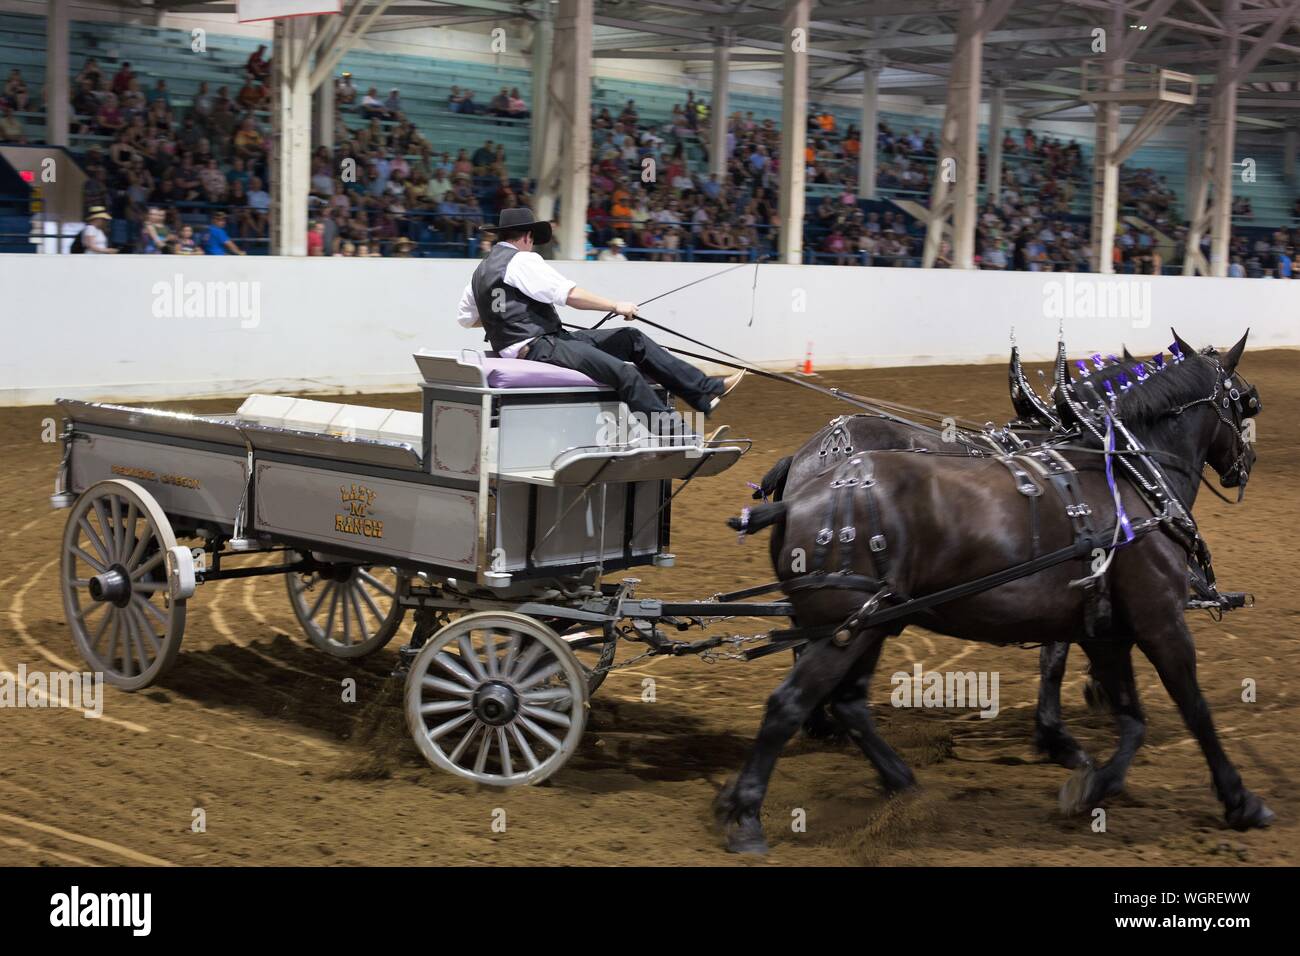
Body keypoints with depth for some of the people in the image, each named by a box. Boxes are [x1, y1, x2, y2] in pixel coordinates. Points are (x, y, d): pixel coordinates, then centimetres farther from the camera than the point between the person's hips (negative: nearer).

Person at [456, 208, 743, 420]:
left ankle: (707, 391, 2)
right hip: (538, 348, -10)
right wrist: (616, 306, -8)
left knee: (632, 339, 7)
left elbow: (465, 317, 24)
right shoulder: (522, 261, -10)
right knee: (624, 372, -26)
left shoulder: (481, 270, 18)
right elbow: (569, 294, -15)